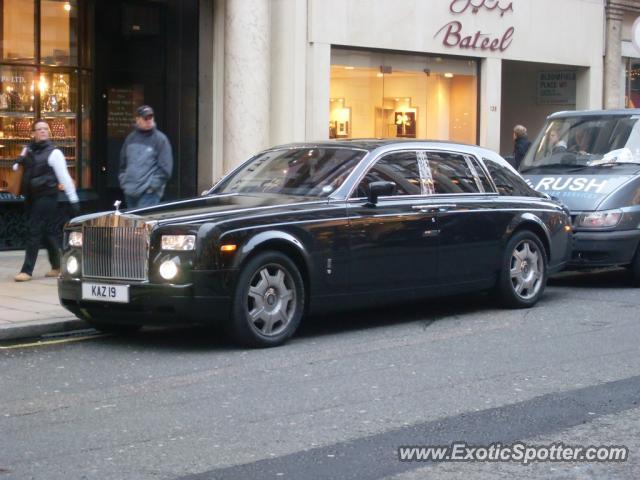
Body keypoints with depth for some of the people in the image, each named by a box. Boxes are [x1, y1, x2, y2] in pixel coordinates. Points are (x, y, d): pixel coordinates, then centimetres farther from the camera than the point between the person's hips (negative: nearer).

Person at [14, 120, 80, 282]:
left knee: (35, 232, -9)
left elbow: (64, 177, -9)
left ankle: (27, 270, -7)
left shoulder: (53, 153, -7)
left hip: (46, 196, -6)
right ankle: (57, 266, 25)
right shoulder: (27, 150, 11)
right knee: (48, 232, 14)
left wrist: (73, 200, -12)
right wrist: (18, 163, -1)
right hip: (31, 196, 6)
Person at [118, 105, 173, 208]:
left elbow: (165, 168, -7)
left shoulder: (160, 139, -3)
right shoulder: (131, 138, 13)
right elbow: (123, 163, 22)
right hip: (130, 192, 6)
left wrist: (152, 185, -12)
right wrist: (123, 182, 11)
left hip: (149, 193, -6)